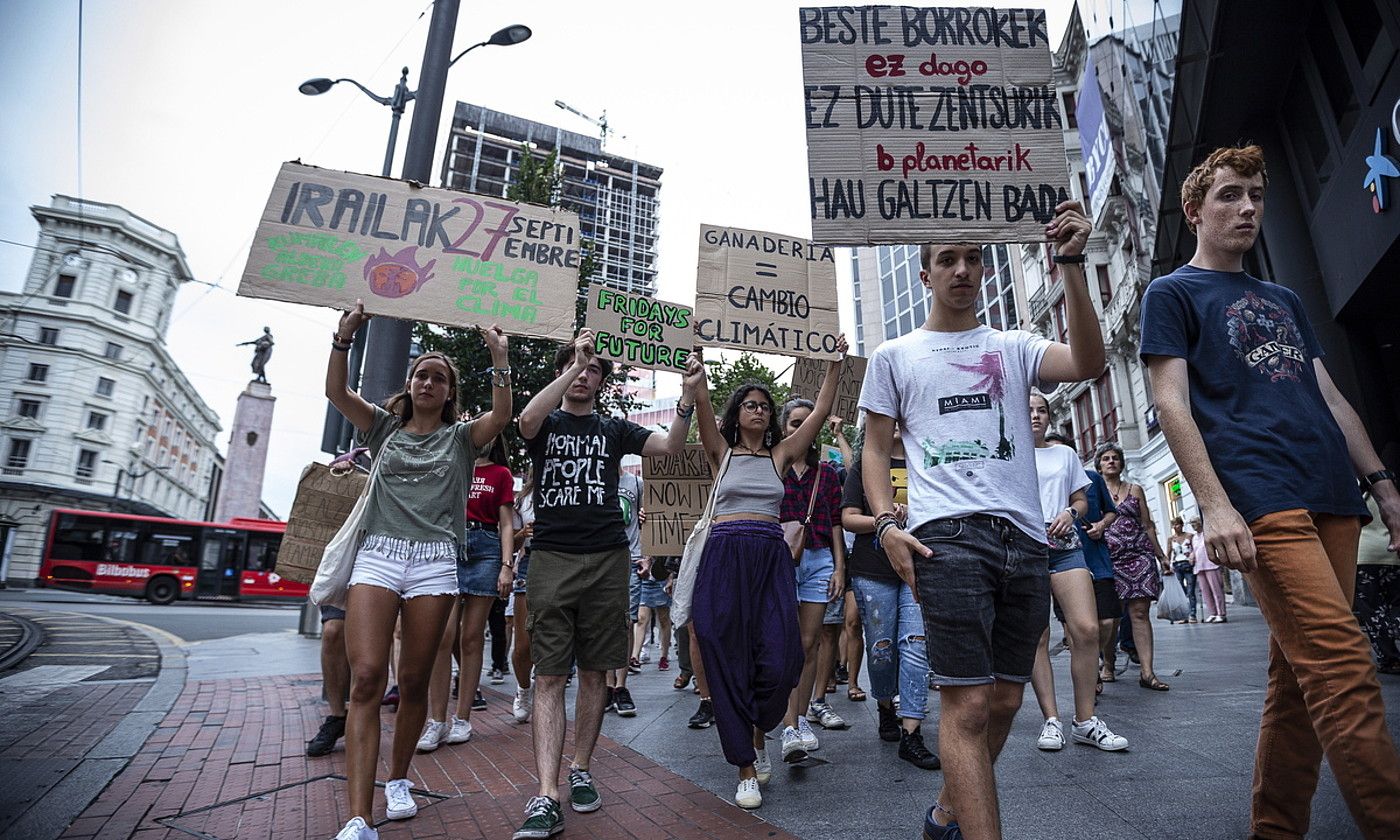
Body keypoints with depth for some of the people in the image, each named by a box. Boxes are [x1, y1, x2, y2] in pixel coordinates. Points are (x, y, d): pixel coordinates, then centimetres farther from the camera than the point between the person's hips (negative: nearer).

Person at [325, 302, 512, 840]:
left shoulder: (461, 437, 12)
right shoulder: (386, 428, 17)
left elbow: (502, 415, -7)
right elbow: (336, 392, 4)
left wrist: (499, 359, -14)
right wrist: (344, 338, -7)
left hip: (435, 563, 0)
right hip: (377, 554, 0)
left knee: (414, 681, 4)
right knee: (367, 676, -13)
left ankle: (398, 781, 26)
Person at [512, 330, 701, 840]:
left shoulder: (614, 429, 14)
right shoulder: (547, 424, 10)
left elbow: (670, 446, 1)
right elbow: (527, 420, -16)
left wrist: (687, 395, -13)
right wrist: (575, 361, -17)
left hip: (606, 560, 2)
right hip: (551, 559, -2)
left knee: (593, 672, 7)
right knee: (549, 676, -5)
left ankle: (581, 770, 22)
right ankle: (546, 798, -5)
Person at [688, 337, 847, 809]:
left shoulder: (781, 455, 14)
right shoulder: (721, 452, 9)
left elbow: (821, 410, 10)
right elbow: (701, 401, -3)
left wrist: (836, 362, 9)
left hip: (772, 559, 2)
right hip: (724, 558, -1)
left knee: (780, 660, -8)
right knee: (728, 661, -1)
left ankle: (759, 734, 25)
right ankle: (746, 769, 13)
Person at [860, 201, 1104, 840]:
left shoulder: (1014, 347, 16)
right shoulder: (894, 356, 12)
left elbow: (1088, 364, -4)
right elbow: (875, 449, 10)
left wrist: (1071, 263, -10)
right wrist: (885, 525, -6)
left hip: (1026, 540, 4)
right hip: (948, 536, -3)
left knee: (1005, 701, 12)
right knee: (968, 704, -10)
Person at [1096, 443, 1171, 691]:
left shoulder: (1135, 489, 14)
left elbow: (1148, 526, 16)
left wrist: (1161, 556, 14)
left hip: (1139, 555, 2)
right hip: (1109, 558, -2)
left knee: (1141, 612, -4)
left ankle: (1147, 672, -5)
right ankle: (1109, 662, 17)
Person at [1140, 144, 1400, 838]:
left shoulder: (1283, 300, 27)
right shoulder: (1172, 293, 5)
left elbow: (1329, 398, 25)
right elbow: (1171, 403, -6)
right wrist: (1214, 505, -15)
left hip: (1333, 497, 7)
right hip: (1259, 501, -6)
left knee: (1303, 670, 7)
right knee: (1342, 664, -16)